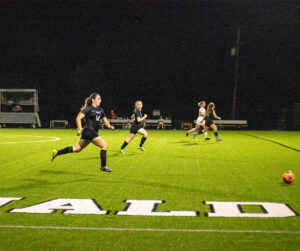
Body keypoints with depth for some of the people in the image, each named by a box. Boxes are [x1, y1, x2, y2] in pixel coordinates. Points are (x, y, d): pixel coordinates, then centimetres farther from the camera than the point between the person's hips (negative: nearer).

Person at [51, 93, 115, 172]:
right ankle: (103, 167, -5)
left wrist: (109, 126, 2)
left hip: (93, 132, 9)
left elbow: (105, 120, 22)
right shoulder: (88, 109, -9)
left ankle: (56, 152, 22)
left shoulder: (100, 110, 15)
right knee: (104, 145, -12)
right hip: (89, 131, -9)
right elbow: (78, 118, -14)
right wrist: (80, 128, -25)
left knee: (77, 149, 14)